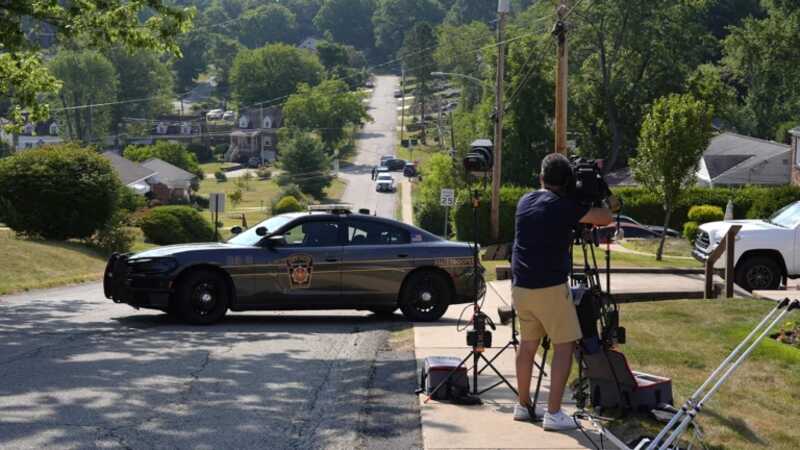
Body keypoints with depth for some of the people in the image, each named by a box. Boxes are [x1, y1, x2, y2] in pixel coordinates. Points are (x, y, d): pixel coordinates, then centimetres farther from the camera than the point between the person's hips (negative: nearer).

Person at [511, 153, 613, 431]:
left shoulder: (525, 202, 9)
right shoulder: (563, 207, -10)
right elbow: (605, 218, -8)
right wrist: (598, 203, 13)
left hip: (521, 285, 7)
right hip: (550, 287, -7)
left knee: (527, 343, 17)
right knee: (564, 346, -1)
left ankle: (523, 405, 24)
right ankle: (553, 413, -7)